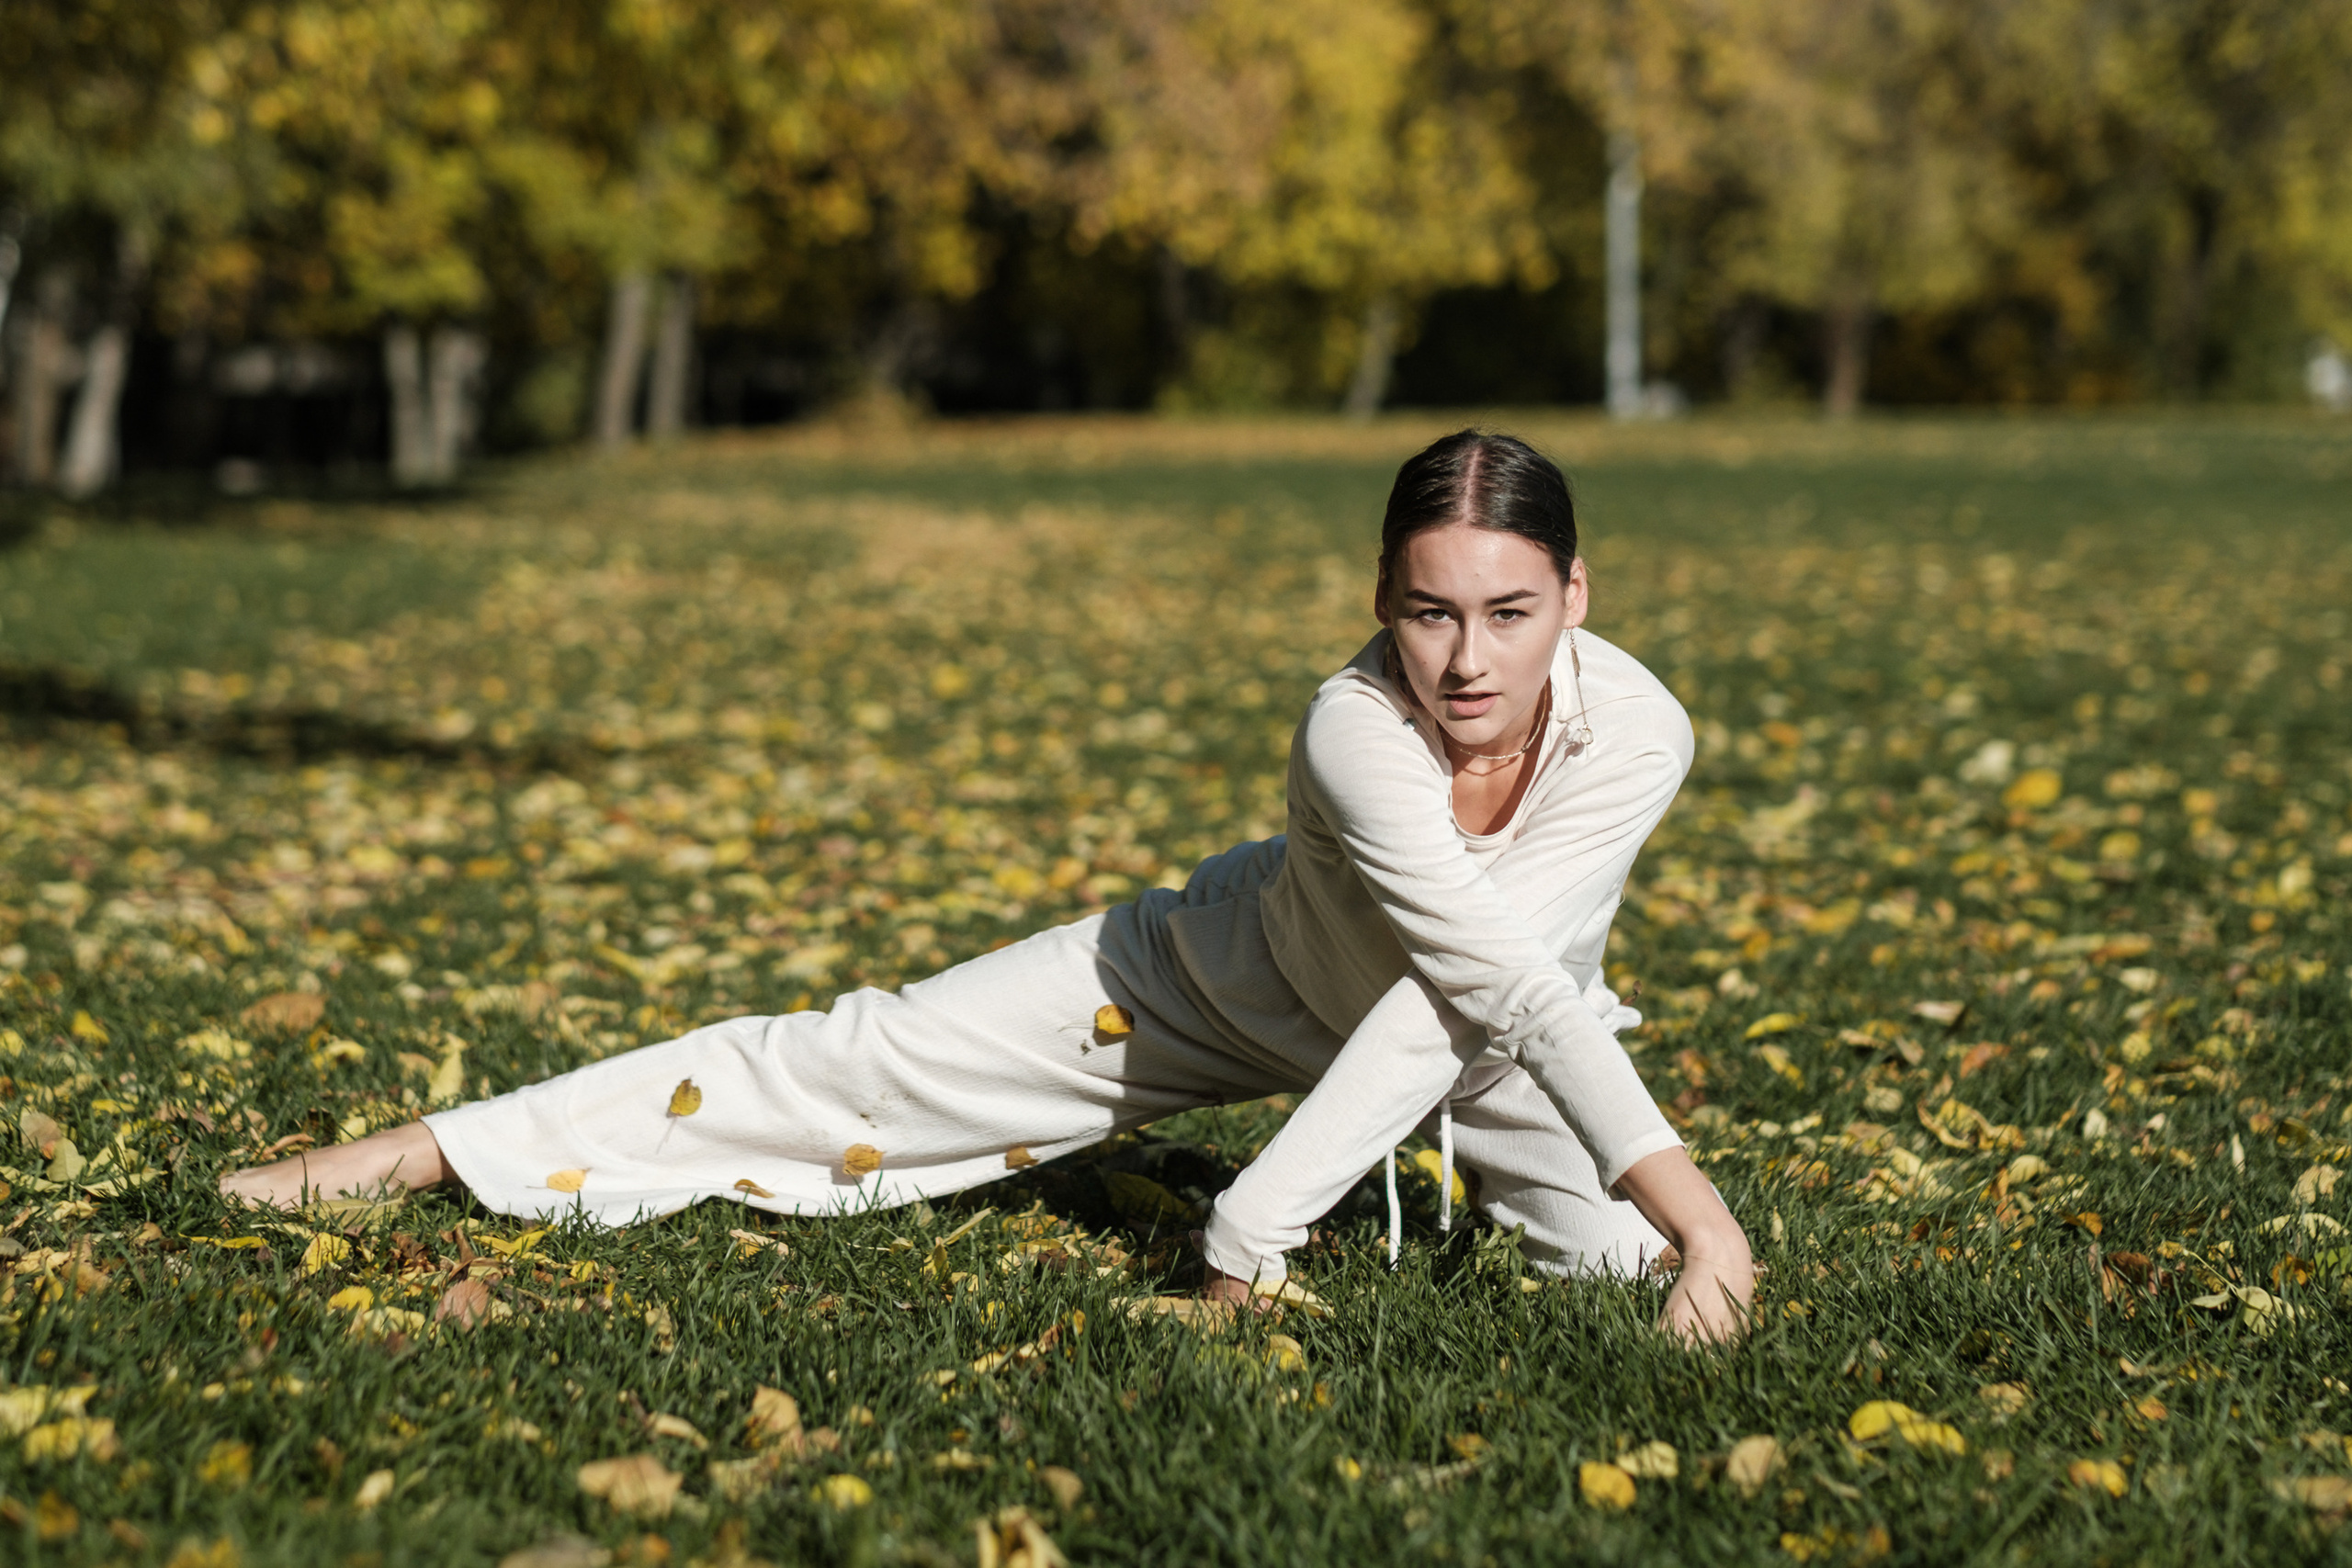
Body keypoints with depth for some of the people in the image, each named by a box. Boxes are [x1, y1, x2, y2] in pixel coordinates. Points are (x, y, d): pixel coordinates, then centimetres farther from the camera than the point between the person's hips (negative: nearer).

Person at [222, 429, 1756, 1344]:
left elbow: (1452, 1010, -38)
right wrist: (1700, 1209, -55)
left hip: (1487, 1026, 3)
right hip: (1253, 969, -2)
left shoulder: (1635, 733, -36)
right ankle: (416, 1151, 5)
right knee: (863, 1066, -7)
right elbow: (1514, 986, -47)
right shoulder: (1357, 730, -40)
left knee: (1619, 1254, -19)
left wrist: (1259, 1232, -43)